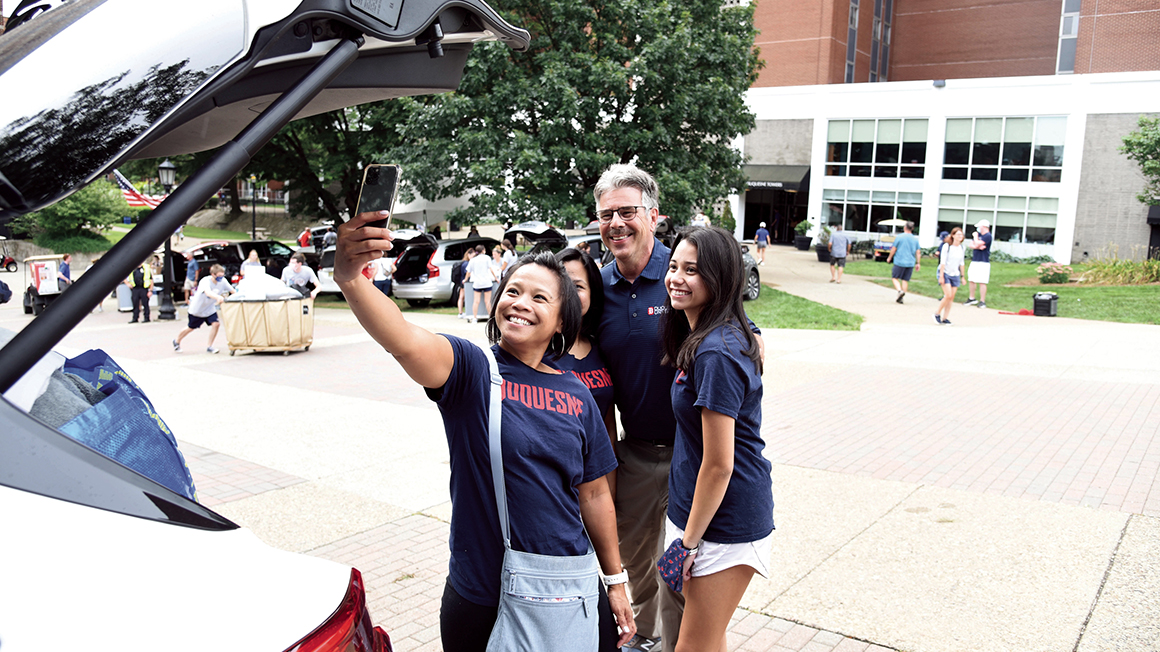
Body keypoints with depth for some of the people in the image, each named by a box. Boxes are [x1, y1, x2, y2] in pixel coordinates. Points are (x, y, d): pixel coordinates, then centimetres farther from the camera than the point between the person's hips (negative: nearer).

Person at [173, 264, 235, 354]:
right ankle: (177, 342, 38)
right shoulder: (206, 281, -33)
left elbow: (233, 291, -8)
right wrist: (218, 297, -73)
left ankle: (209, 346, 1)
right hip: (197, 308, -4)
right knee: (191, 328, 11)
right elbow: (208, 292, -53)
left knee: (216, 324, -16)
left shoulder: (223, 281, -16)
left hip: (210, 309, 4)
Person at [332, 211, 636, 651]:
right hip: (481, 600, -3)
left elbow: (594, 495, 8)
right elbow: (404, 342, -32)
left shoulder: (576, 395, 1)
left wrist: (615, 581, 12)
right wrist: (349, 276, -50)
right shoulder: (472, 369, -11)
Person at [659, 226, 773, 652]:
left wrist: (690, 541, -13)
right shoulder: (701, 338, 5)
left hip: (725, 520, -9)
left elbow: (718, 465, -21)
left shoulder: (715, 354, -24)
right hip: (697, 507, 9)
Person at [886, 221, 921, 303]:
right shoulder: (915, 239, 5)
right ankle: (900, 298, 9)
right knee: (905, 280, 9)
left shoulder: (899, 237, -6)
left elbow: (893, 249, -2)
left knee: (894, 278, 6)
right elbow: (918, 252, 5)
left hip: (899, 262, -4)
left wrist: (889, 258, 13)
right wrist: (918, 263, 11)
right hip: (910, 263, 4)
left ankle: (900, 290, -18)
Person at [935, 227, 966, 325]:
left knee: (951, 297, 1)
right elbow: (942, 262, -11)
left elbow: (961, 263, 14)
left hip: (955, 275, 5)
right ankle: (937, 314, 4)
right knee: (948, 296, -14)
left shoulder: (961, 247, 6)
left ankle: (945, 318, 8)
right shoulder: (947, 246, -10)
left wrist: (962, 276, 13)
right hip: (945, 273, -5)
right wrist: (941, 276, -14)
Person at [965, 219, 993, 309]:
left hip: (983, 262, -9)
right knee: (971, 280, 13)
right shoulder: (978, 234, 16)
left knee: (982, 282, -7)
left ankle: (982, 301, -3)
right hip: (974, 261, 9)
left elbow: (977, 244, -19)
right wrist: (978, 247, -11)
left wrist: (975, 236, -2)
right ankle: (971, 298, 24)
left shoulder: (988, 236, -10)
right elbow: (972, 245, 9)